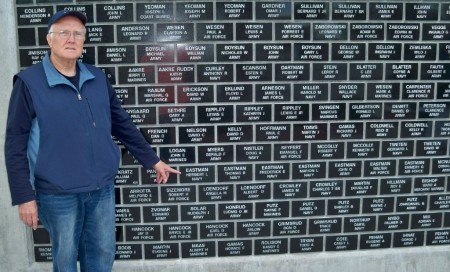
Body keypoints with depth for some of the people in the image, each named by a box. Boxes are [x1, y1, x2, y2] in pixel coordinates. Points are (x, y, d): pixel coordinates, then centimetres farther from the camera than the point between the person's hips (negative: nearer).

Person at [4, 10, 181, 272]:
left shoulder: (98, 78, 4)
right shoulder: (29, 82, -9)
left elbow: (122, 123, 12)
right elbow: (15, 144, -7)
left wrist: (152, 160, 14)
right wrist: (24, 196, -10)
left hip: (103, 188, 4)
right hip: (58, 194, -4)